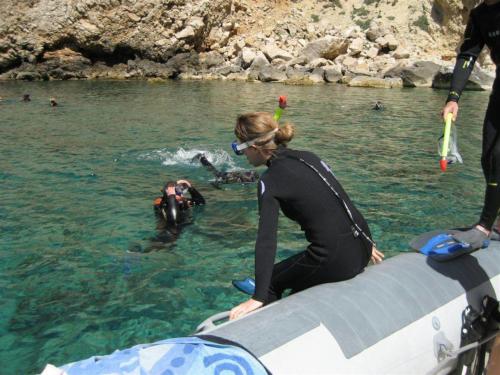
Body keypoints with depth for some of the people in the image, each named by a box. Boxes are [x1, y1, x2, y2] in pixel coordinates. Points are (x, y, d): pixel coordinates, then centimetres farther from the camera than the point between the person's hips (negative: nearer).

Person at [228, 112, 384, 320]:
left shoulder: (270, 181, -11)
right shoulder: (307, 157, 9)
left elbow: (266, 239, -19)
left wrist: (258, 298, -20)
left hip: (335, 261, -7)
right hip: (360, 250, 8)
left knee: (272, 283, 16)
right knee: (299, 282, 31)